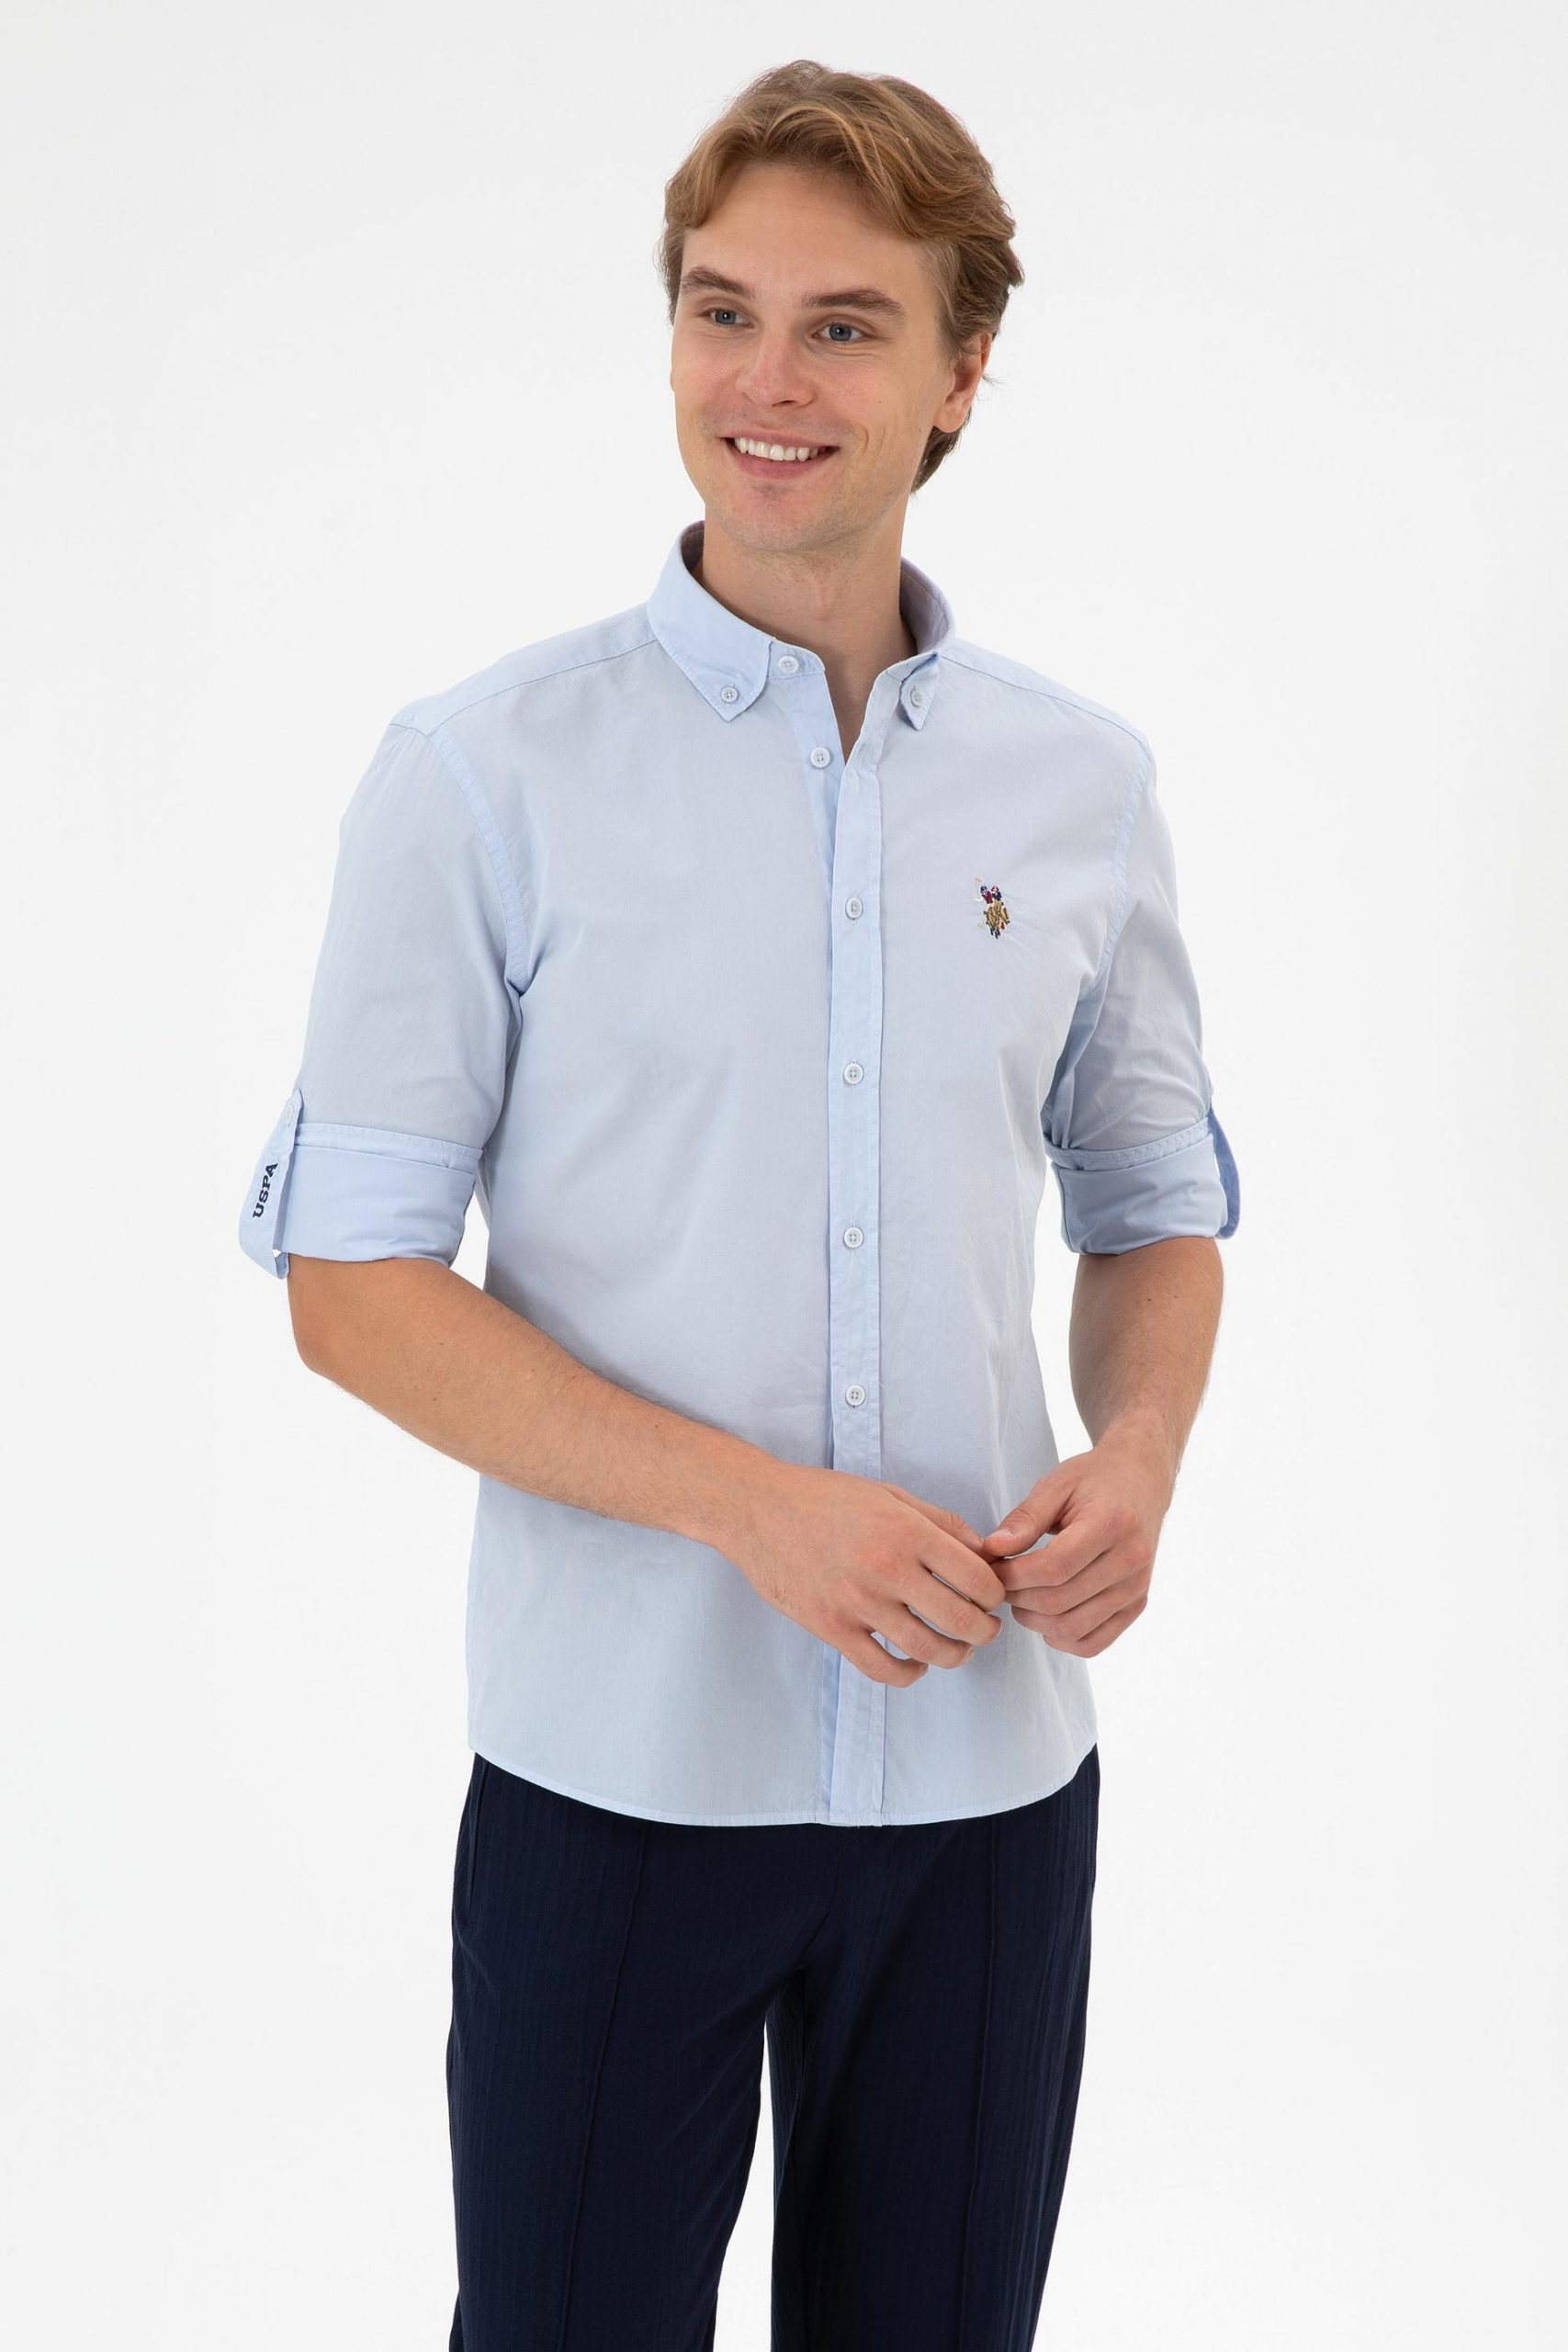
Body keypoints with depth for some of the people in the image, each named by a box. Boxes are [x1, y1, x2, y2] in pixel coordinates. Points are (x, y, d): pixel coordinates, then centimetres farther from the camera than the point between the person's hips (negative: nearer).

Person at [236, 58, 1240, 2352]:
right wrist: (746, 1498, -19)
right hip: (619, 1760, -3)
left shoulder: (1084, 782, 4)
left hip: (989, 1765, 3)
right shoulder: (484, 770, -6)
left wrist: (1137, 1458, -8)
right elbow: (349, 1278, -8)